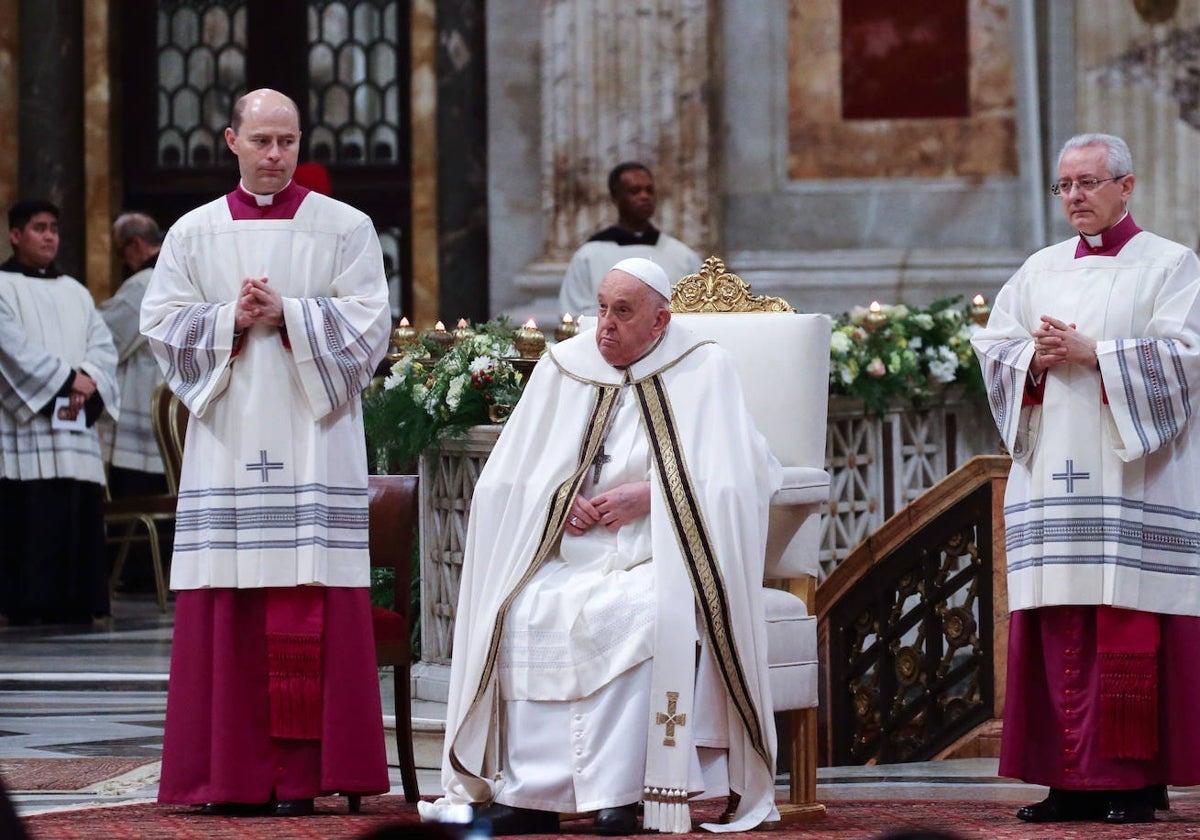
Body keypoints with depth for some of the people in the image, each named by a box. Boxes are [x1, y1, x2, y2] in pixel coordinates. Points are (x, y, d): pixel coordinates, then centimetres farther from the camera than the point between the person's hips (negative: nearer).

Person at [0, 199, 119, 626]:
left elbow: (103, 347, 11)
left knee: (81, 517, -1)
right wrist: (67, 379, -13)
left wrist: (89, 381, -9)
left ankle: (78, 605, 1)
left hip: (77, 426, 6)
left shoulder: (75, 293, 22)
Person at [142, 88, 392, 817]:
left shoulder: (345, 229, 7)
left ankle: (302, 773, -4)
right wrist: (231, 320, -9)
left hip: (313, 439, -2)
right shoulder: (194, 233, 12)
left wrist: (287, 315, -11)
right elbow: (162, 323, 6)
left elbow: (367, 326, 0)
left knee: (310, 608, -7)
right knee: (229, 608, -2)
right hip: (227, 443, 2)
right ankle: (233, 776, 1)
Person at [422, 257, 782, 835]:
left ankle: (613, 794, -34)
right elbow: (505, 481, 12)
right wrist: (558, 501, -7)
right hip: (571, 561, 4)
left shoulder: (705, 371, 3)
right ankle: (528, 793, -25)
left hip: (663, 560, -4)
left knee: (638, 612, -36)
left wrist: (648, 496, -14)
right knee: (523, 612, -28)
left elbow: (735, 481, -5)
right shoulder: (562, 368, 12)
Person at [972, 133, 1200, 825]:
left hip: (1133, 478, -5)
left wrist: (1090, 352, -13)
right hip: (1055, 479, 5)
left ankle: (1140, 778, -4)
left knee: (1131, 630, -8)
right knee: (1059, 630, -1)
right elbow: (993, 348, 15)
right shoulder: (1041, 270, 18)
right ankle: (1074, 780, 1)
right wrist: (1036, 358, -5)